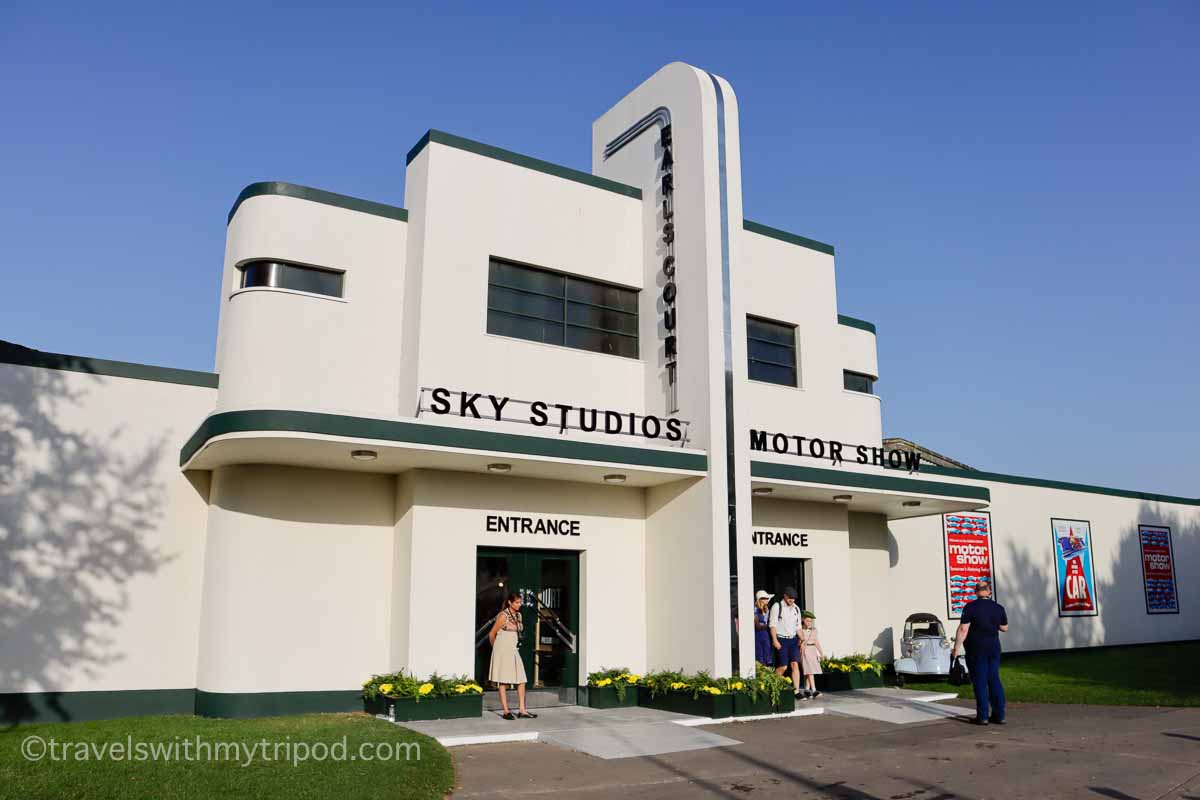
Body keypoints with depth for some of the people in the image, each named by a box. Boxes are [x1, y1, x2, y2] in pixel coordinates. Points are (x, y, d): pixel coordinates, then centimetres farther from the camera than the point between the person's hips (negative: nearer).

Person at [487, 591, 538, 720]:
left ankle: (522, 710, 6)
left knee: (521, 680, 3)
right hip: (503, 651, -7)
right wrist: (496, 648, 10)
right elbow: (491, 634, -5)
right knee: (503, 681, -1)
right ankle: (506, 711, 4)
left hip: (513, 650, 7)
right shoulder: (503, 616, -13)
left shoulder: (518, 615, 9)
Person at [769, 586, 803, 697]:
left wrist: (801, 639, 2)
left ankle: (796, 691, -5)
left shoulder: (796, 608, 12)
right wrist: (775, 641, -15)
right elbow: (772, 625, -8)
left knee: (795, 664, -6)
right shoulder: (777, 607, -5)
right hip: (781, 640, -5)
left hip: (793, 640, 5)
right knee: (783, 667, -6)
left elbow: (798, 626, 16)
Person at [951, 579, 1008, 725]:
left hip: (976, 649, -4)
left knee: (980, 682, 0)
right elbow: (1004, 628, 13)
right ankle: (999, 715, 11)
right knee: (994, 680, 10)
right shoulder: (999, 608, 3)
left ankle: (982, 716, 1)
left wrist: (956, 648, -10)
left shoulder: (970, 607, -12)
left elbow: (963, 629, -15)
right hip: (994, 648, 4)